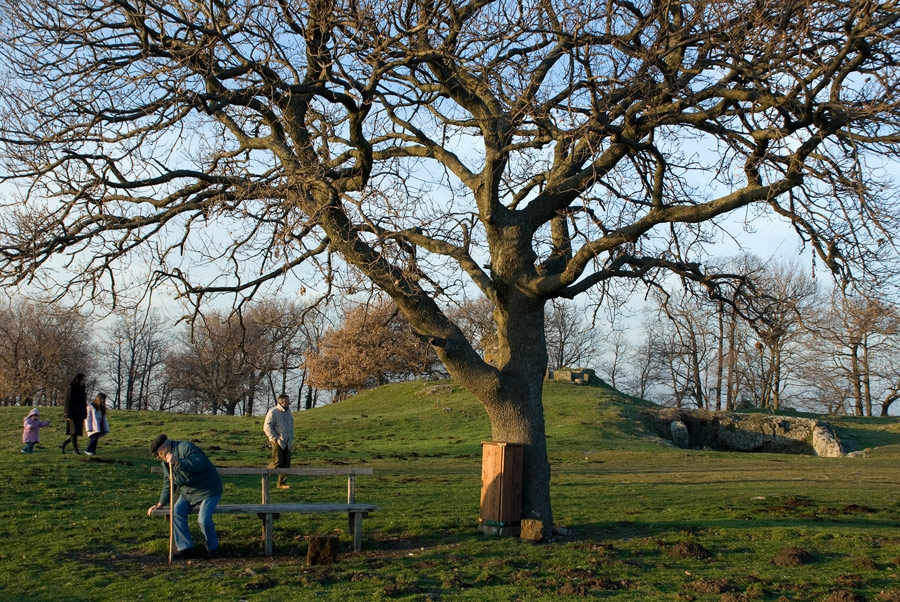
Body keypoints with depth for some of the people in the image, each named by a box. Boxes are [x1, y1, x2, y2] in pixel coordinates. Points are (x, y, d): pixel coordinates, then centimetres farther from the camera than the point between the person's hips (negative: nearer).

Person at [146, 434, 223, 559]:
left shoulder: (185, 447, -19)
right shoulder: (166, 462, 10)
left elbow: (200, 464, -33)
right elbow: (167, 483, 18)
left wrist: (178, 462, -39)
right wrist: (160, 504, 14)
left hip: (209, 489, -9)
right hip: (188, 491, 9)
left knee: (204, 520, -21)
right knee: (176, 512, -11)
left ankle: (212, 548, 3)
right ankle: (185, 548, -3)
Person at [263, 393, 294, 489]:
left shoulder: (288, 412, 17)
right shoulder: (273, 412, -9)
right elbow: (267, 427, -12)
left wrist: (291, 437, 17)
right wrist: (275, 439, -15)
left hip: (287, 442, 7)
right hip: (277, 441, -7)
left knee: (286, 463, 3)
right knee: (278, 460, -12)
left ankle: (282, 483, 9)